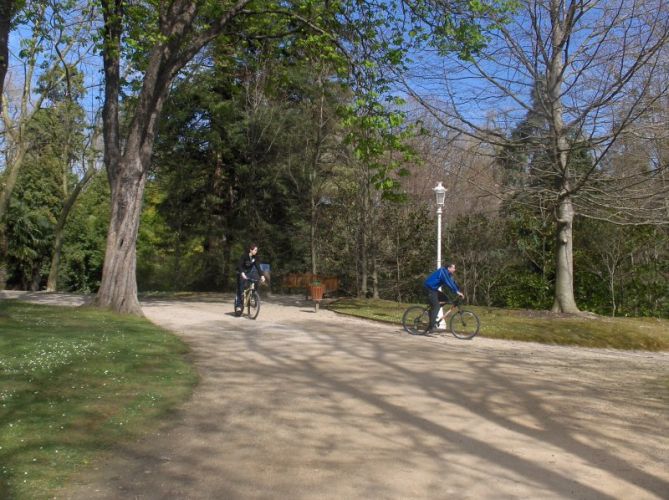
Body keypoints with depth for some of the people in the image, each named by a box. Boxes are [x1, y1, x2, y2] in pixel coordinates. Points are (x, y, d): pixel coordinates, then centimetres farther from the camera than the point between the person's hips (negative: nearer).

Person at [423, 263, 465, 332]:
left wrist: (459, 291, -1)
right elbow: (448, 283, -29)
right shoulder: (443, 271, -20)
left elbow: (453, 282, 9)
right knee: (436, 306, -17)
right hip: (430, 289, -10)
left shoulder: (448, 274, 11)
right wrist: (457, 292, -31)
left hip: (434, 289, 10)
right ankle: (431, 327, -17)